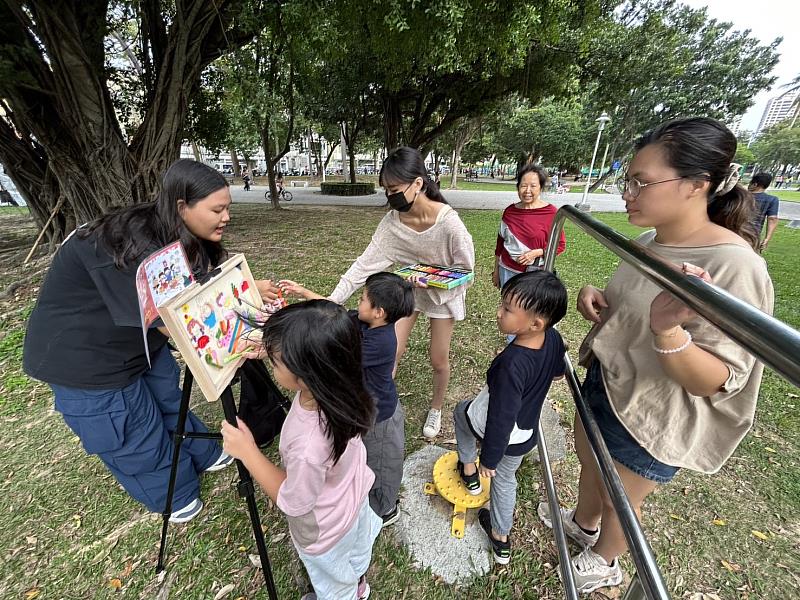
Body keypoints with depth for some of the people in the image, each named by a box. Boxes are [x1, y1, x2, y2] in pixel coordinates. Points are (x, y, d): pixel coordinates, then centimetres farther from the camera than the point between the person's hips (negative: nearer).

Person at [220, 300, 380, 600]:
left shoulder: (310, 449, -49)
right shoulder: (339, 388, -31)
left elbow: (292, 503, -26)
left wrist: (247, 451, -24)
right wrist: (279, 345, -17)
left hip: (324, 528, -6)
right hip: (353, 496, 6)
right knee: (353, 556, 40)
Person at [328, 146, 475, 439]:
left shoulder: (448, 221, -30)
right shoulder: (392, 221, -17)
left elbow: (466, 268, -17)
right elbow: (365, 263, -17)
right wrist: (333, 300, -22)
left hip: (444, 292, -3)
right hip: (409, 289, 3)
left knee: (438, 360, 10)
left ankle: (436, 410, 39)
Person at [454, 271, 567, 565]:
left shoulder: (511, 365, -40)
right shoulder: (554, 338, -18)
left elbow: (501, 419, -30)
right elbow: (557, 373, 4)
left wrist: (489, 460, -15)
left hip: (496, 433, -6)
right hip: (526, 435, 6)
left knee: (462, 410, 27)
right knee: (505, 480, 30)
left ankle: (469, 469, 42)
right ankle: (501, 539, 50)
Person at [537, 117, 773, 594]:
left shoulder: (736, 268, -26)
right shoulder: (647, 243, -3)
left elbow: (715, 384, -25)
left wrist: (667, 329, -44)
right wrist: (596, 299, -10)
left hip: (651, 420, -7)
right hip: (604, 382, 7)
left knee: (619, 499, 20)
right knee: (589, 461, 29)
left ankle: (604, 562, 53)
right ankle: (584, 522, 60)